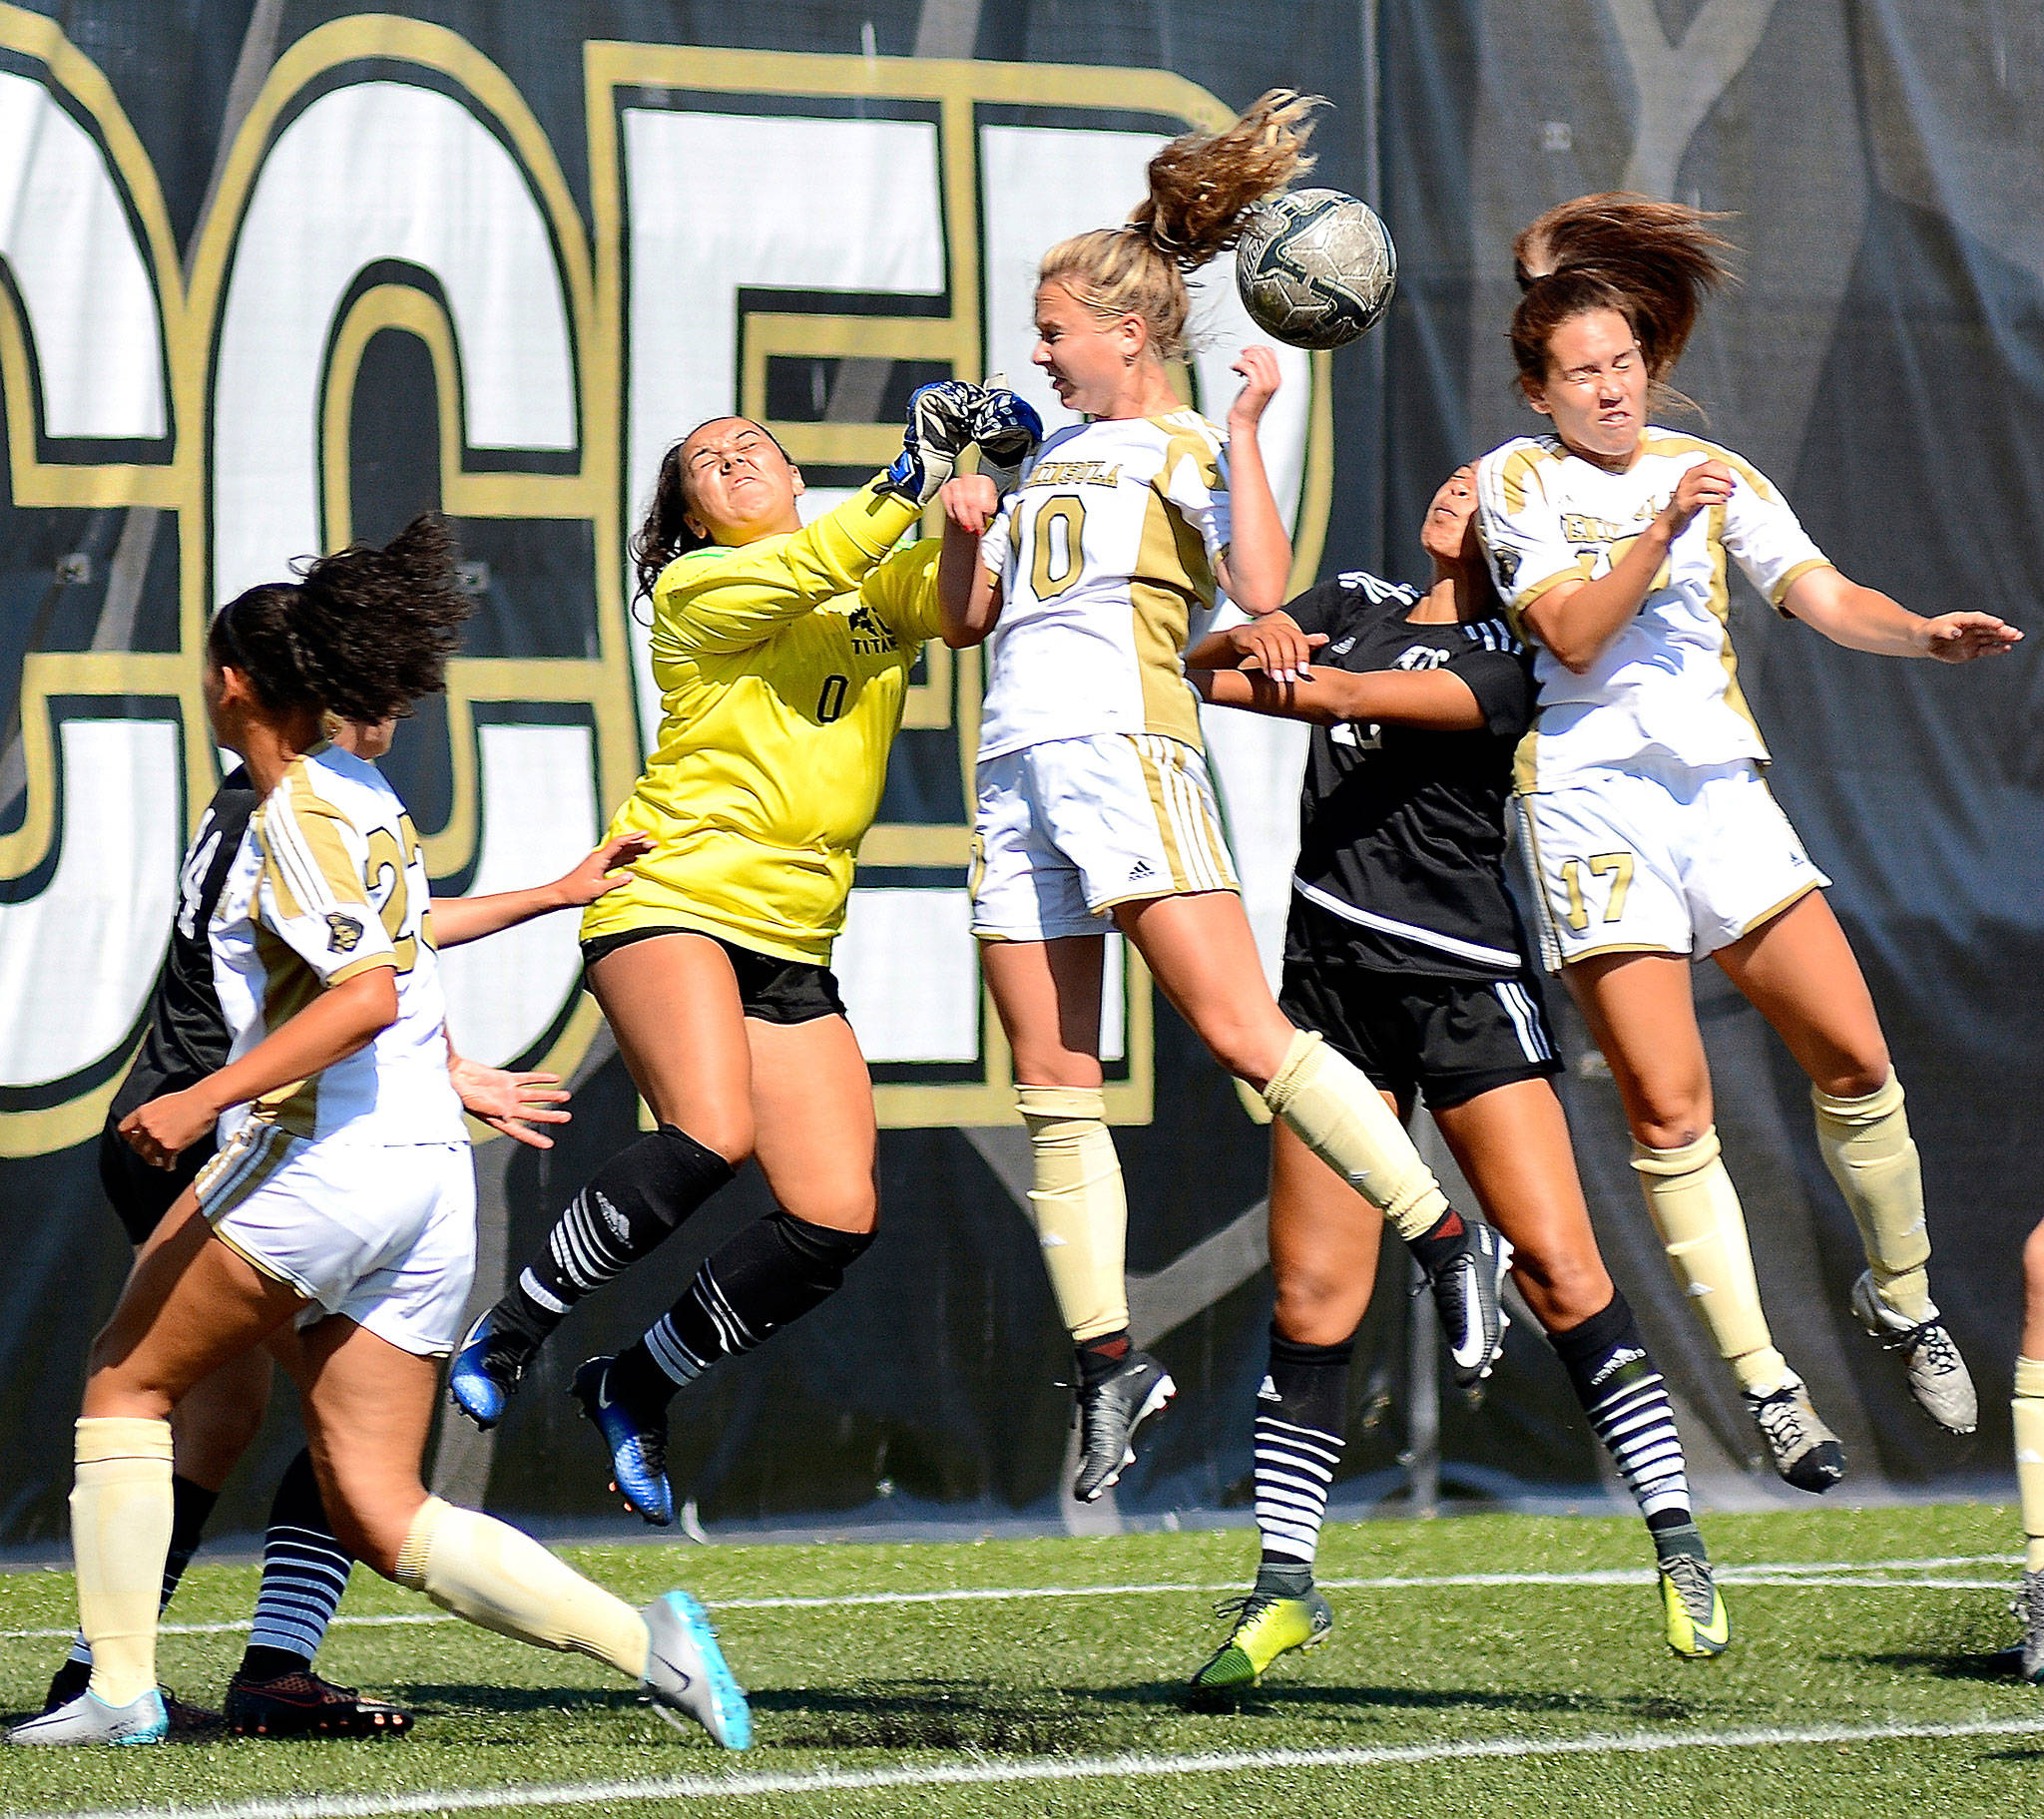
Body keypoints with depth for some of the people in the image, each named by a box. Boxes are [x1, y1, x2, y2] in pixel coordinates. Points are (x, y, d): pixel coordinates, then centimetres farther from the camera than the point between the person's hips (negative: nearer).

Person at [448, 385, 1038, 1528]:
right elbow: (796, 577, -17)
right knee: (711, 1134, -30)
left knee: (840, 1219, -5)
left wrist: (999, 473, -17)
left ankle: (639, 1382, 15)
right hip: (673, 903, -6)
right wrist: (912, 481, -25)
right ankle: (511, 1333, -14)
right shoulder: (695, 590, 2)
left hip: (792, 945, 6)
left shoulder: (884, 590, 17)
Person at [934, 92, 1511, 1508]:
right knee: (1054, 1094, 3)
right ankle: (1109, 1362, 8)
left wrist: (1246, 428, -13)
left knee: (1245, 1033, -16)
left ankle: (1452, 1241, -7)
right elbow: (964, 617, 27)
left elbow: (1262, 588, -13)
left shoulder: (1191, 448, 4)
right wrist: (966, 528, 8)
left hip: (1126, 752, -7)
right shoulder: (1054, 457, 24)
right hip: (1017, 769, 7)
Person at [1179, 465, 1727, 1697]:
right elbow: (1208, 666, 5)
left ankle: (1679, 1540, -6)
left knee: (1560, 1267, -12)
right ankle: (1284, 1589, 7)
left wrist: (1295, 687, -29)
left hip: (1468, 981, -4)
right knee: (1314, 1299, 1)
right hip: (1332, 979, 4)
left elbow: (1391, 700, -17)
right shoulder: (1354, 607, 16)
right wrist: (1239, 645, -16)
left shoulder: (1510, 661, 0)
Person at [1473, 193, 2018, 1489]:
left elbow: (1823, 595, 1)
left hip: (1721, 788, 3)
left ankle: (1901, 1296, 17)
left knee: (1854, 1054, -6)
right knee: (1668, 1109, -10)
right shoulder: (1519, 480, 2)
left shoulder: (1710, 471, 12)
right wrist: (1663, 528, -22)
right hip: (1592, 793, -3)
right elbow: (1571, 634, -10)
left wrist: (1925, 632, -17)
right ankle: (1766, 1382, -5)